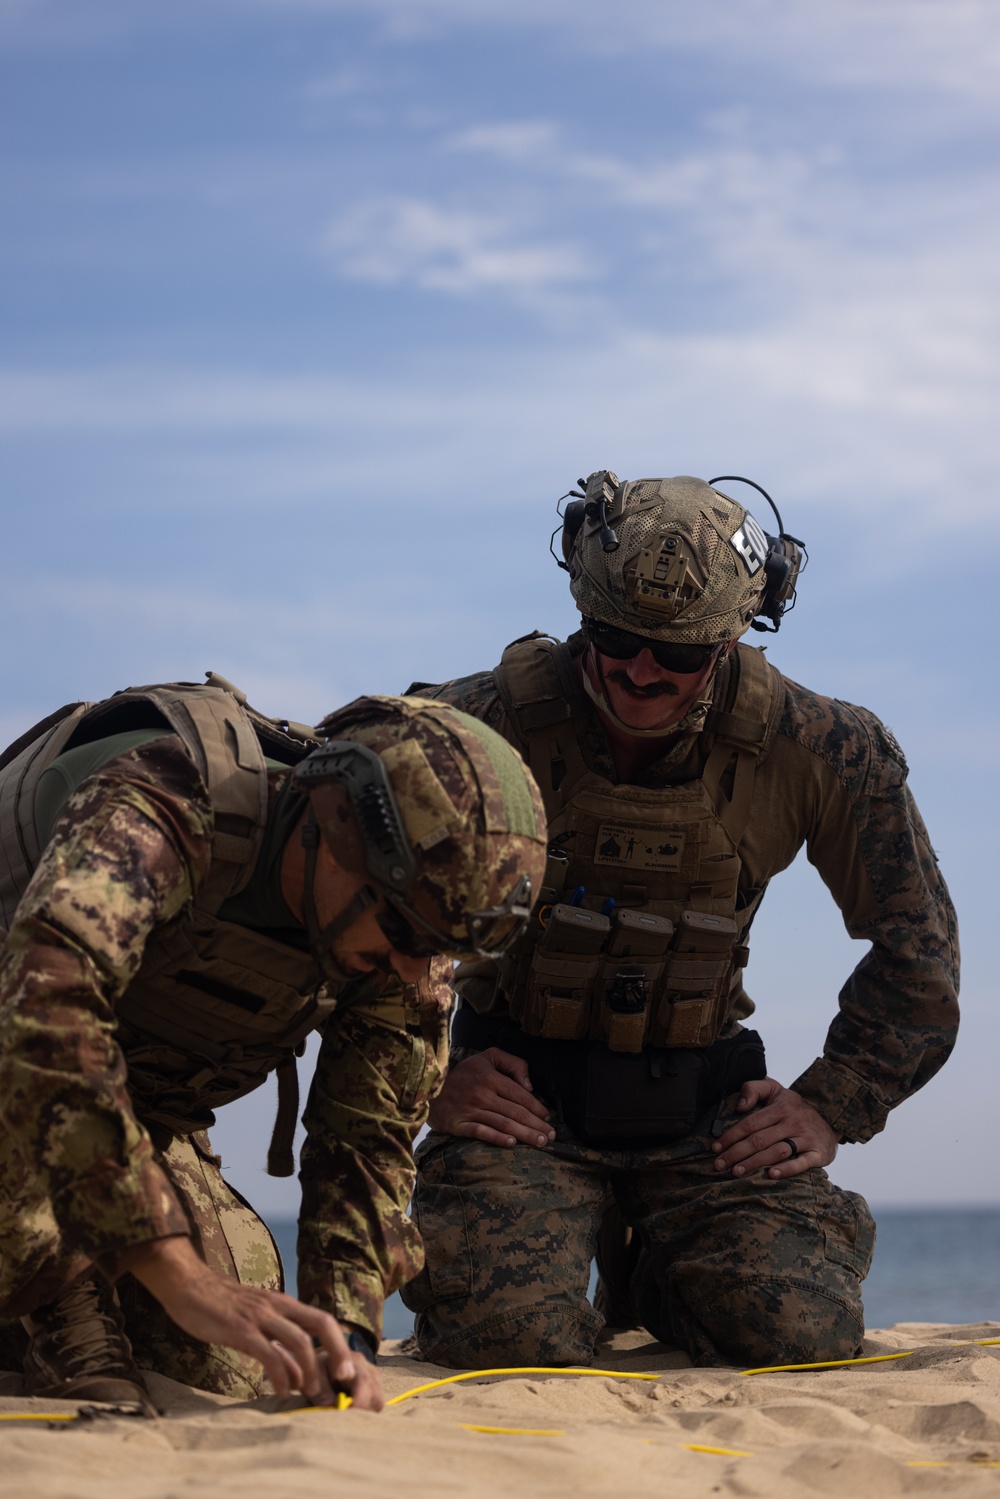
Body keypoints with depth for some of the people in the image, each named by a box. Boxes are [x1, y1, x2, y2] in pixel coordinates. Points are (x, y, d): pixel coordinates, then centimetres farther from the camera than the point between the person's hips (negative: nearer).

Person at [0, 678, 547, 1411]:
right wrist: (184, 1280, -55)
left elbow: (368, 1143, -8)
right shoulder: (162, 804, -38)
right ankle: (62, 1321, -12)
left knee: (229, 1365, -6)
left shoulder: (402, 930, -16)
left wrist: (343, 1335, -25)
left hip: (141, 1115, 6)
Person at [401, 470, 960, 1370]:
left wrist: (834, 1106, -1)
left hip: (702, 1109, 2)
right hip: (520, 1100, -2)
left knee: (803, 1338, -17)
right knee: (514, 1338, -24)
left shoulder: (817, 750, -9)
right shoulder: (479, 728, -15)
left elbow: (916, 945, 5)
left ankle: (657, 1275, 19)